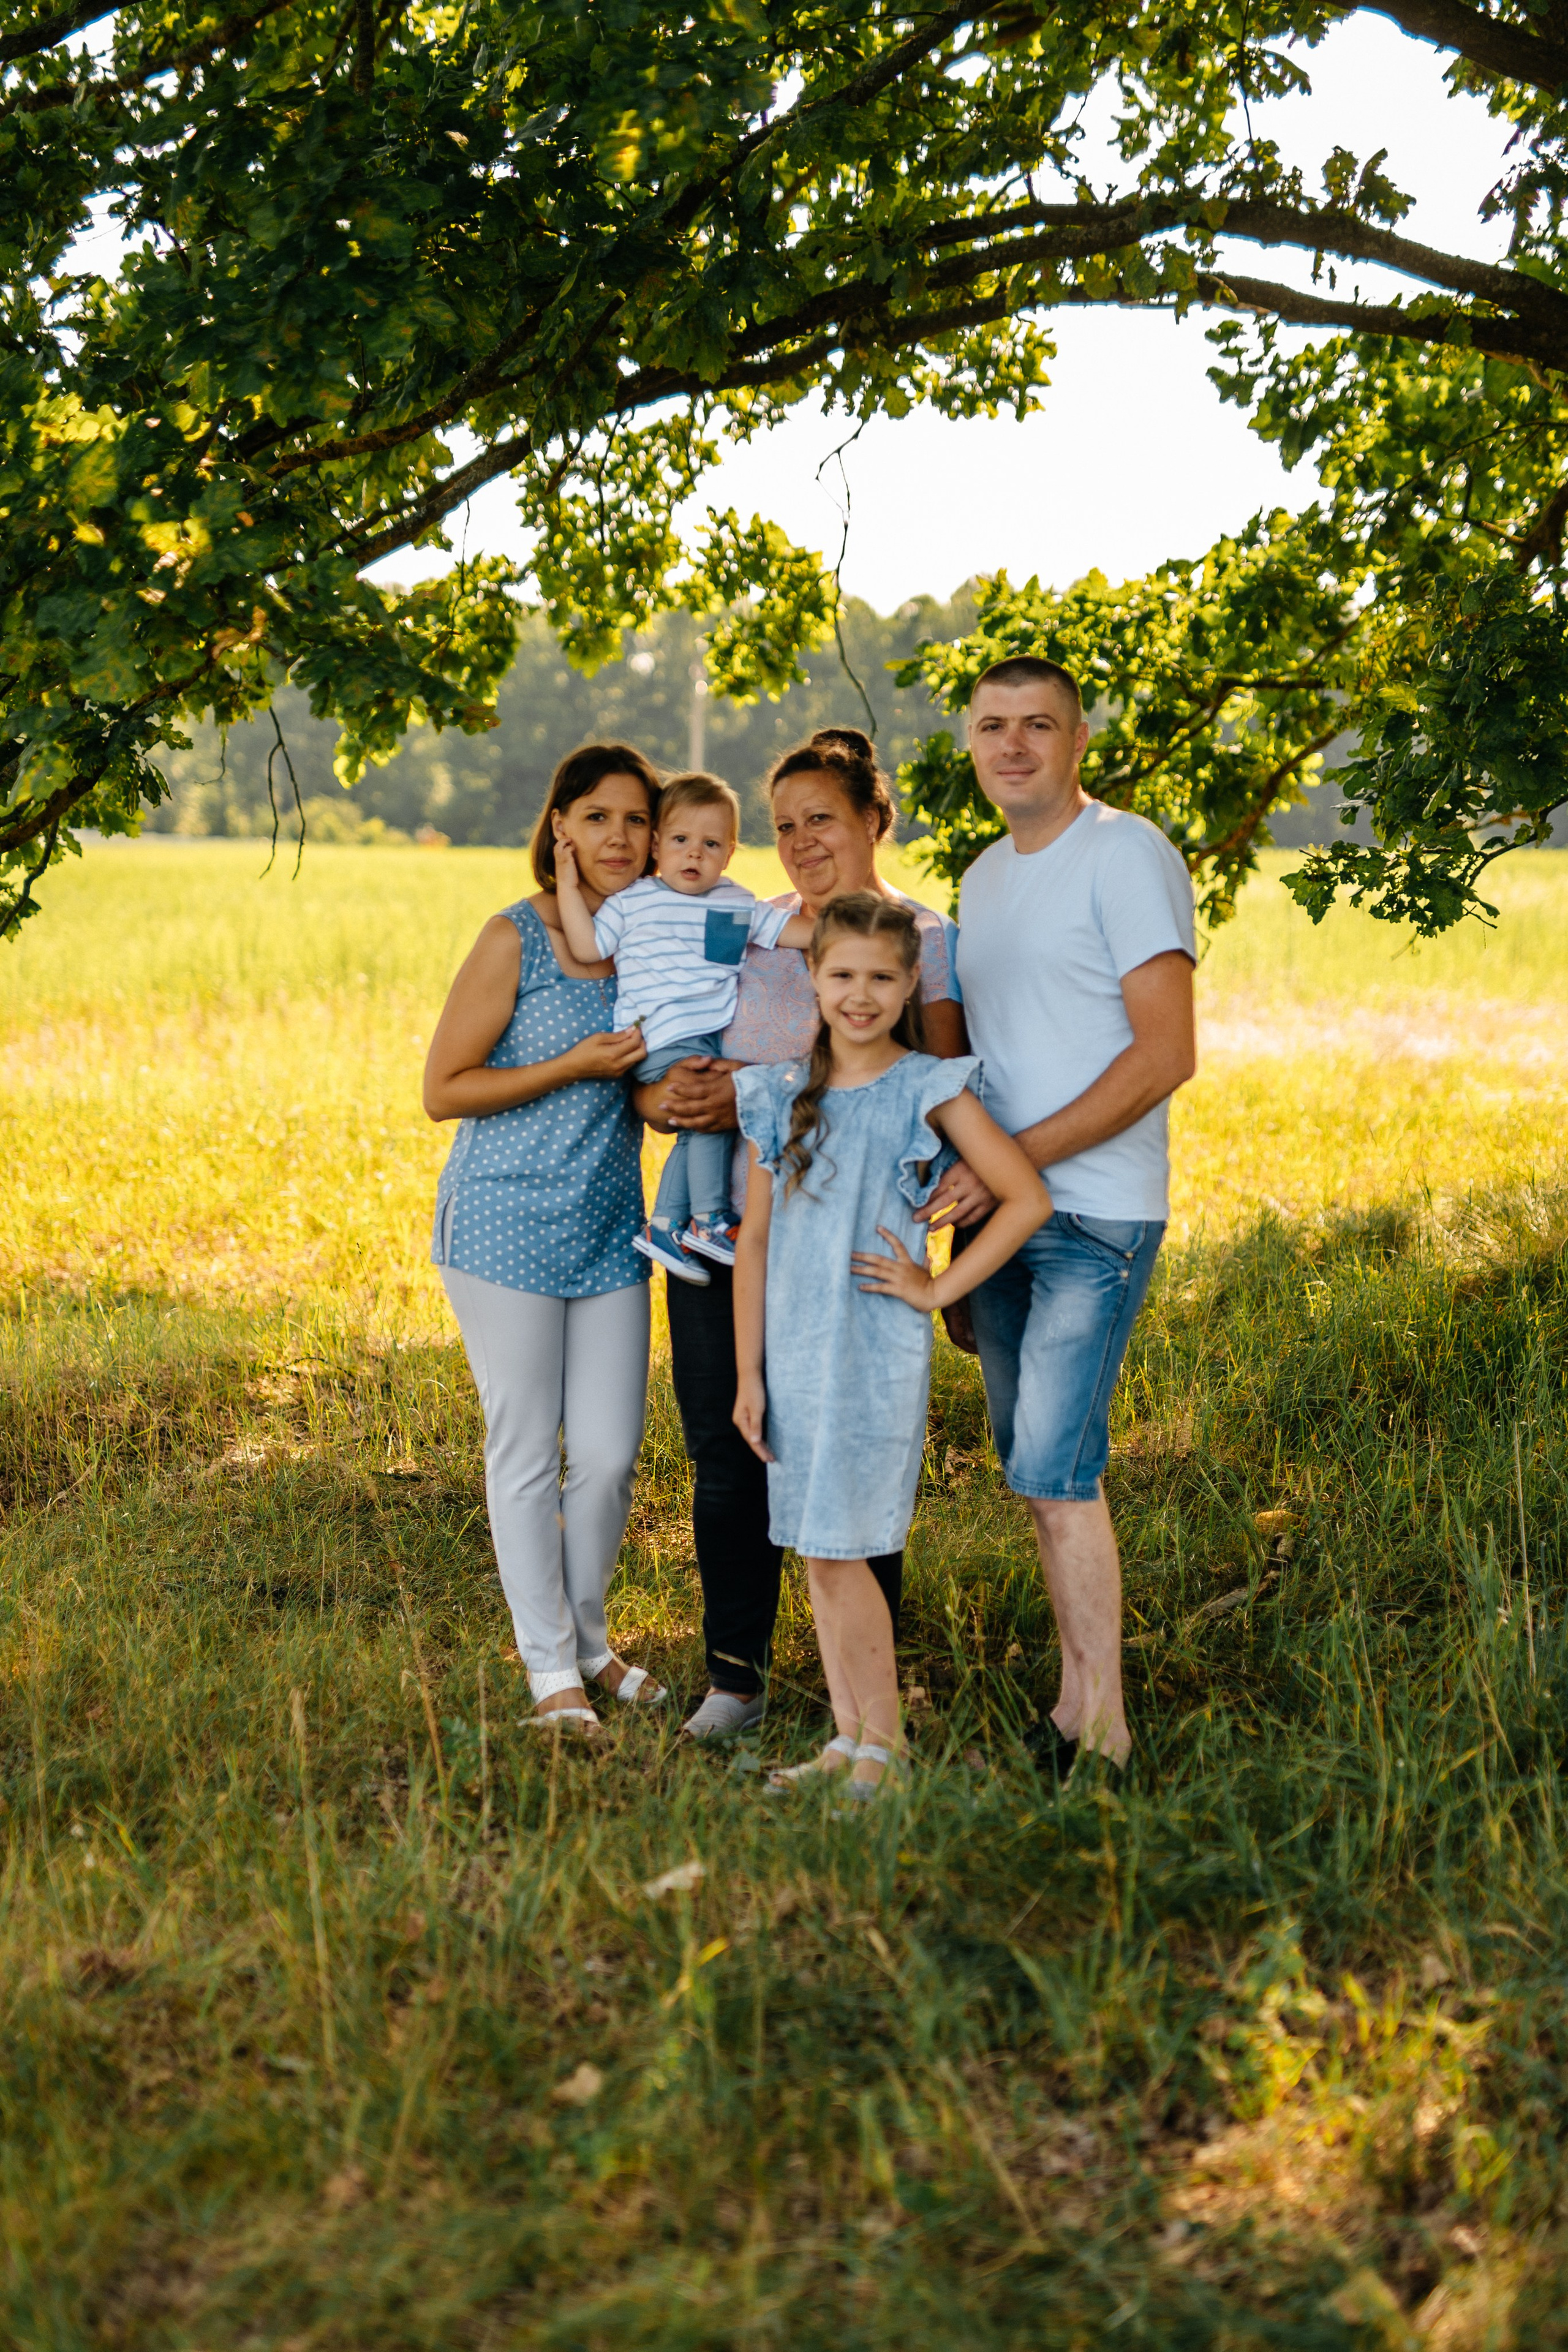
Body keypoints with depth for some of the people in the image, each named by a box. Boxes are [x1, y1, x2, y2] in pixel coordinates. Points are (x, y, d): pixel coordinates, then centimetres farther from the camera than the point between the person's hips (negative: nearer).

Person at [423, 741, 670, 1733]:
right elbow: (444, 1090, -9)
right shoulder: (516, 939, -10)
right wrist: (573, 1067, -17)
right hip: (508, 1225, -5)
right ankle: (550, 1669, 17)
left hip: (610, 1229, 5)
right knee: (527, 1452, 4)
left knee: (610, 1453, 6)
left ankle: (588, 1638, 29)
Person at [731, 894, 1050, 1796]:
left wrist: (940, 1287, -9)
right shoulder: (782, 1096, 7)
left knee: (840, 1548, -6)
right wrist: (748, 1373, 7)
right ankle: (847, 1737, 20)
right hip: (794, 1351, 5)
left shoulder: (930, 1090, -5)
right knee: (815, 1551, 10)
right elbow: (755, 1239, 9)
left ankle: (884, 1739, 8)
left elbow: (1029, 1199, -9)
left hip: (878, 1352, -5)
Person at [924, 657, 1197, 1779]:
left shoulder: (1127, 855, -8)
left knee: (1055, 1467, -12)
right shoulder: (984, 877, 17)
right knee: (1040, 1467, 9)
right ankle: (1076, 1698, 17)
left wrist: (1014, 1162, -18)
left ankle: (1101, 1726, -3)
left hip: (1095, 1214, -8)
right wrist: (959, 1168, 9)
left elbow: (1166, 1052, -15)